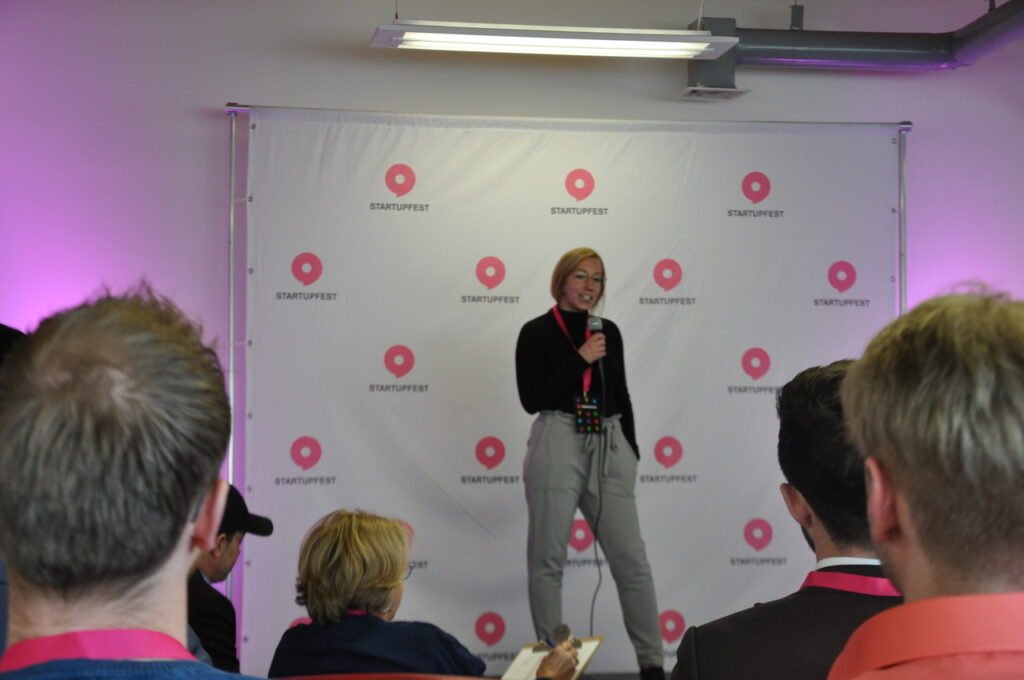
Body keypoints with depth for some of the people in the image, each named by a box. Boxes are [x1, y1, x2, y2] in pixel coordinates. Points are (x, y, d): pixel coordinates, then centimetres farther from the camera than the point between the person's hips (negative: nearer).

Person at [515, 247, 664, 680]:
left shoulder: (609, 332, 13)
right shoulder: (537, 332, -1)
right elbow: (532, 399, -10)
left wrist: (631, 450, 12)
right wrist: (579, 359, -13)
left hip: (608, 449, 4)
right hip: (557, 448, -4)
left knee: (631, 558, 1)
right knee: (548, 559, 2)